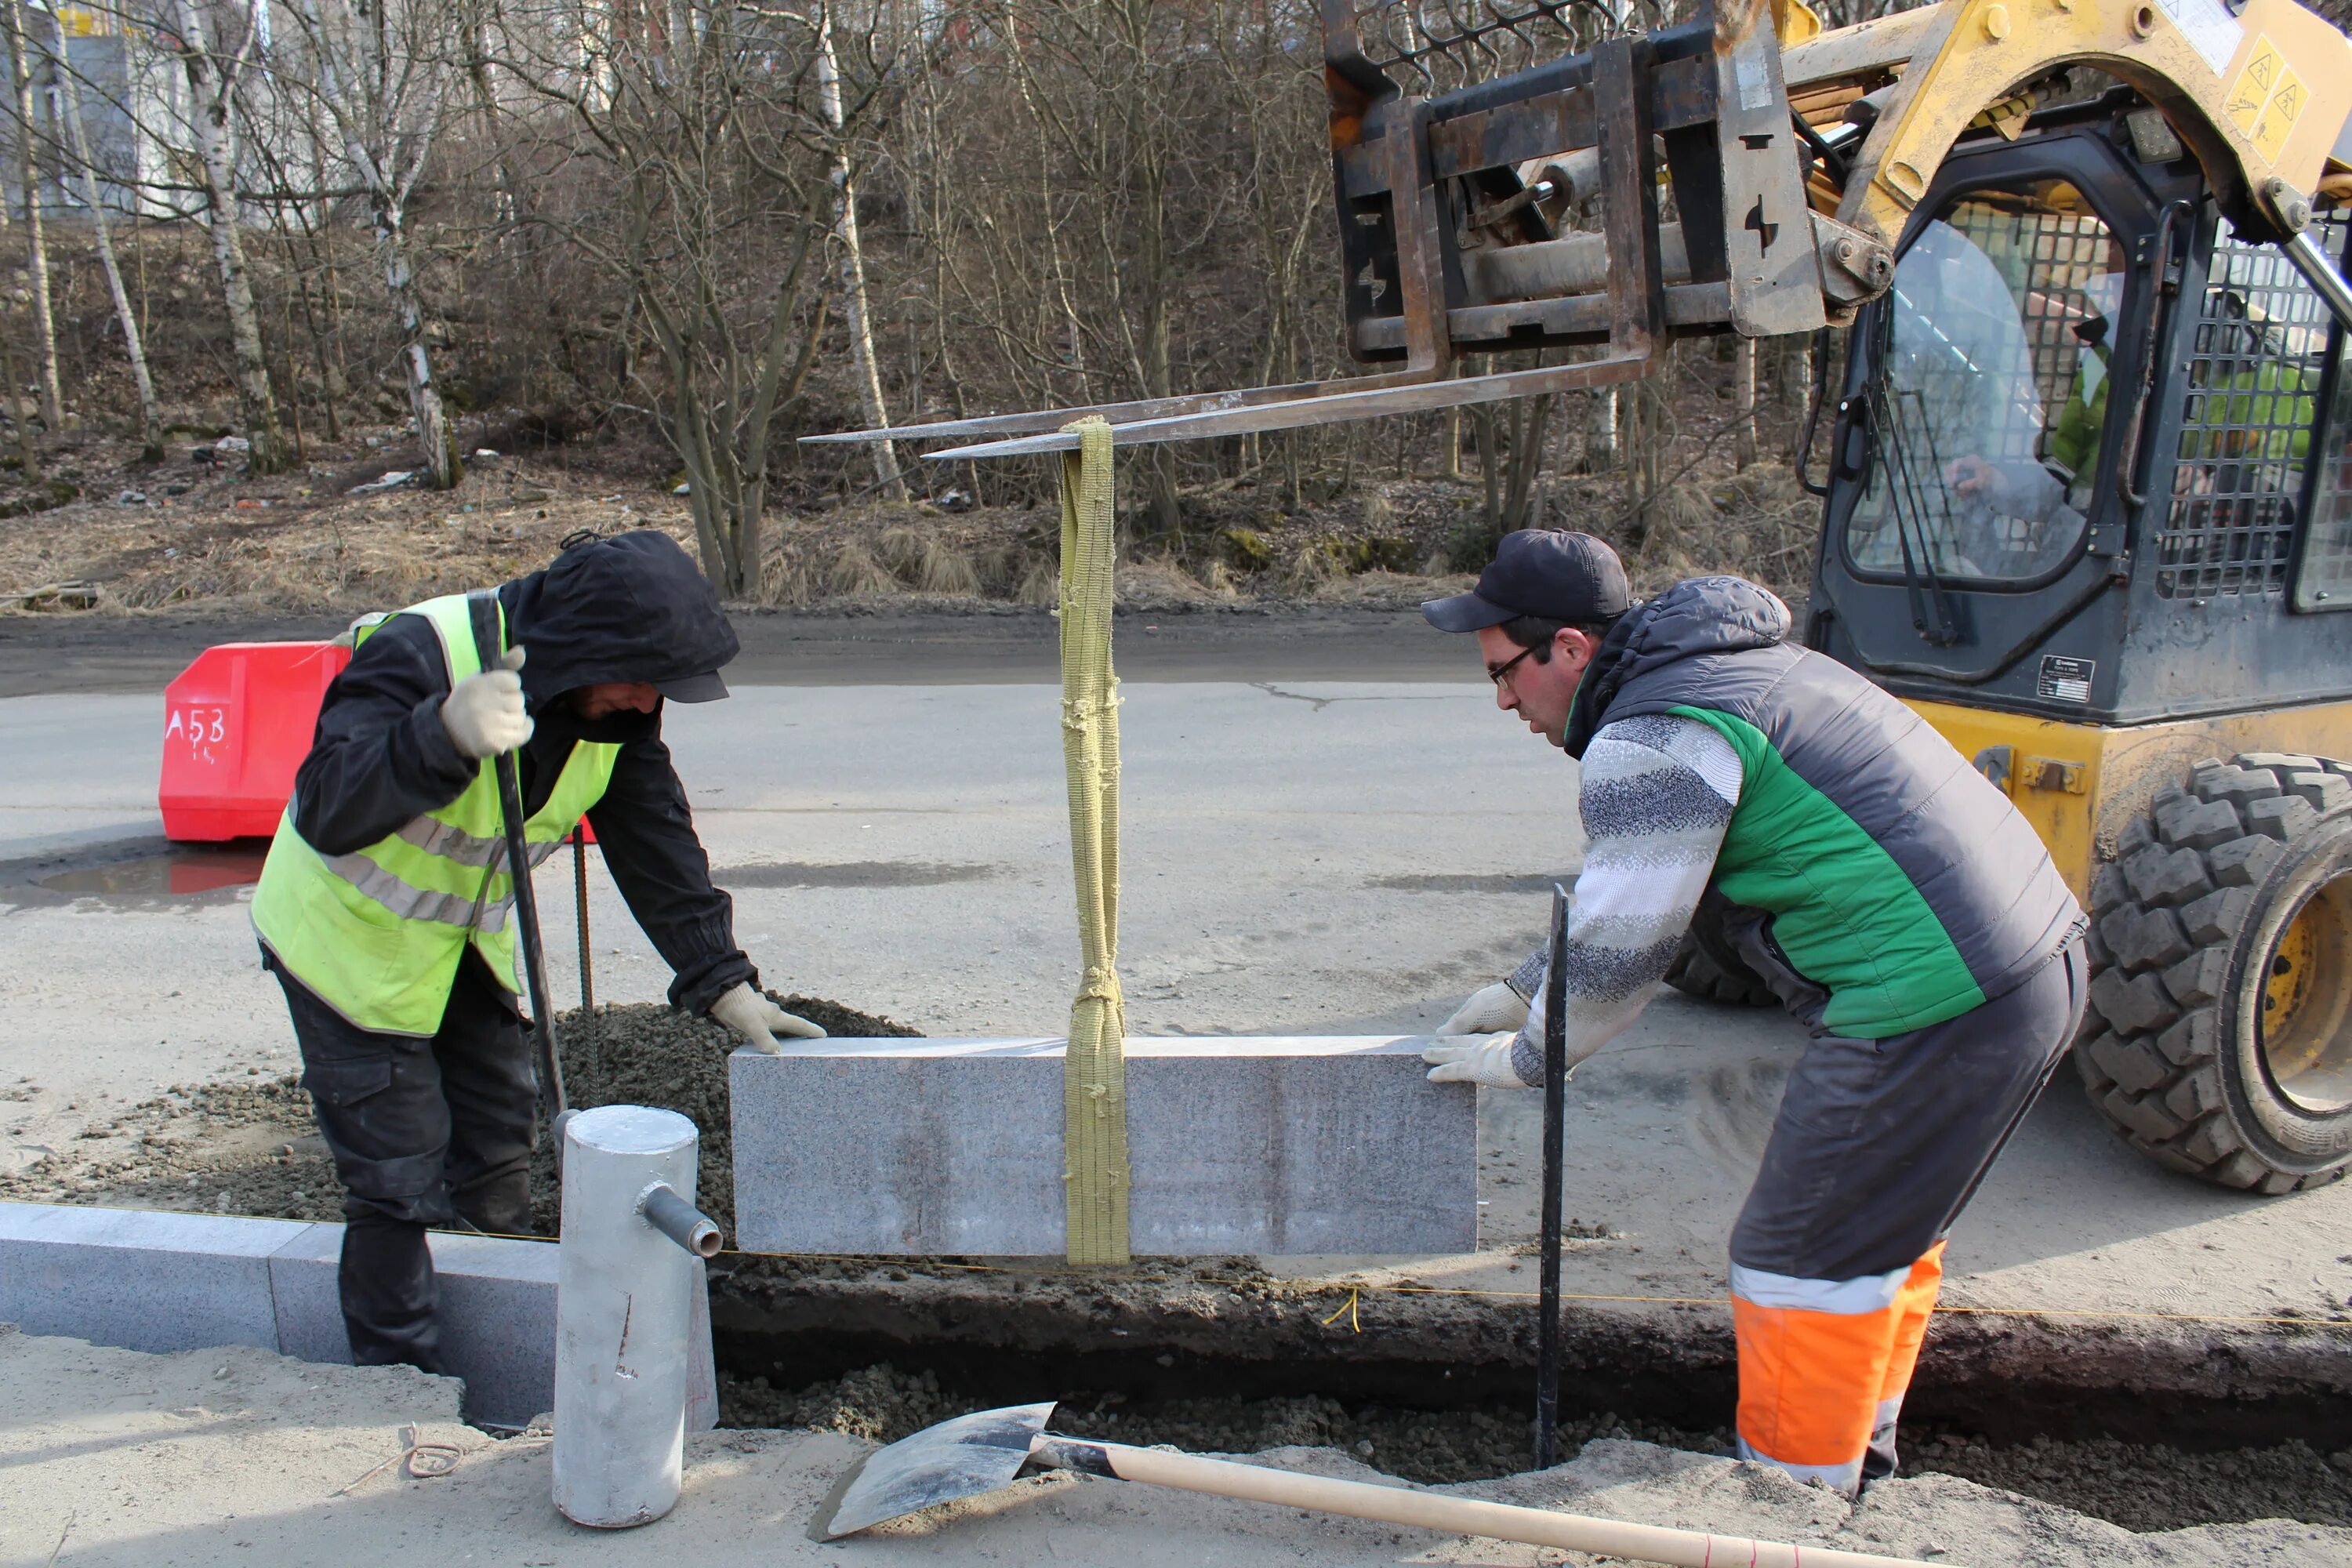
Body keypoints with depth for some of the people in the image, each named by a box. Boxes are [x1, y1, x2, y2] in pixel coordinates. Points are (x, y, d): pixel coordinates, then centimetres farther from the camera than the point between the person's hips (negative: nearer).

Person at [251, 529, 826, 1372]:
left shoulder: (615, 707, -13)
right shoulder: (417, 654, -34)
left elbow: (659, 843, -10)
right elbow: (327, 813, -46)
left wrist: (723, 981, -18)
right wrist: (446, 734, -65)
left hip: (468, 939, 7)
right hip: (349, 943, -6)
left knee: (497, 1143, 13)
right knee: (401, 1176, -6)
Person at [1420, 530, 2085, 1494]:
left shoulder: (1651, 743, -16)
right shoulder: (1721, 668, 17)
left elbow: (1618, 952, -13)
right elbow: (1624, 885, 25)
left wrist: (1520, 1059, 4)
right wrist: (1523, 989, 24)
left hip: (1936, 1005, -11)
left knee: (1804, 1256, 3)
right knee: (1885, 1224, 23)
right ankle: (1857, 1454, 39)